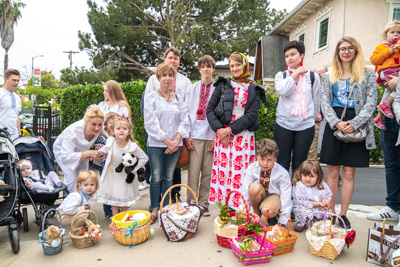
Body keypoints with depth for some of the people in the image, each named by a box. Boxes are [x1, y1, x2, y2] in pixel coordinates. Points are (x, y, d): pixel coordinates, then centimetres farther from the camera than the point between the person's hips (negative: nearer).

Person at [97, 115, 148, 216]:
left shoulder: (133, 146, -23)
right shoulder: (110, 143, -17)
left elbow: (144, 157, -13)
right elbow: (103, 150, 7)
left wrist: (134, 168, -14)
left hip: (125, 176, -1)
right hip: (112, 175, 1)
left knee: (124, 197, 13)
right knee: (113, 198, 9)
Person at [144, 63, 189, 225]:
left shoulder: (178, 98, 11)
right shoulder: (151, 97, -1)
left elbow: (184, 120, 7)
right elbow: (151, 123, -8)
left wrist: (177, 139, -8)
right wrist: (167, 141, -11)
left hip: (175, 145, 3)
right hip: (156, 145, -3)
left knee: (169, 177, 9)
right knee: (156, 178, 0)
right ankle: (154, 209, 16)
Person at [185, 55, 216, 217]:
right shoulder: (192, 89, 12)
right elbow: (187, 112, 9)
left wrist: (217, 137, -6)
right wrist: (187, 134, 0)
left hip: (212, 135, -1)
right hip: (195, 135, 1)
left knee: (208, 171, 5)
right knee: (193, 171, -1)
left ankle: (204, 204, 18)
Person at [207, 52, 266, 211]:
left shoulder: (254, 89, 8)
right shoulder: (223, 85, 11)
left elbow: (252, 115, -3)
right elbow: (210, 109, 5)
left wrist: (230, 129, -12)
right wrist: (219, 129, -8)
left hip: (244, 135, -1)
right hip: (223, 134, 1)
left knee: (241, 171, -4)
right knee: (222, 169, 0)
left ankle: (240, 207, 4)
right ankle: (223, 205, 10)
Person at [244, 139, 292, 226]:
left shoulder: (282, 173, -22)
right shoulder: (252, 168, -18)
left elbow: (286, 197, -15)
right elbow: (246, 191, -11)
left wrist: (282, 222, -12)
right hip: (259, 195, 2)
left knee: (267, 211, -35)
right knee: (254, 187, -33)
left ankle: (273, 216, 4)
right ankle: (256, 212, -7)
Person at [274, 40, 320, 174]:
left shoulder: (312, 76, 8)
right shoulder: (281, 75, 8)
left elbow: (316, 101, 14)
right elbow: (282, 90, -13)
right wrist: (295, 74, -6)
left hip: (306, 126, 0)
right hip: (283, 124, 0)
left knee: (299, 165, 6)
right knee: (282, 163, 4)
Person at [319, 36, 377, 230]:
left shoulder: (368, 75, 8)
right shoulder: (329, 76, 13)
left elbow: (371, 103, -1)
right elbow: (325, 103, 4)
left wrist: (354, 124, -15)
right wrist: (336, 122, -13)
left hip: (356, 128, -1)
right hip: (333, 126, 1)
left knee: (349, 173, 3)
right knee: (332, 172, 4)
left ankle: (343, 214, 15)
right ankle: (331, 213, 15)